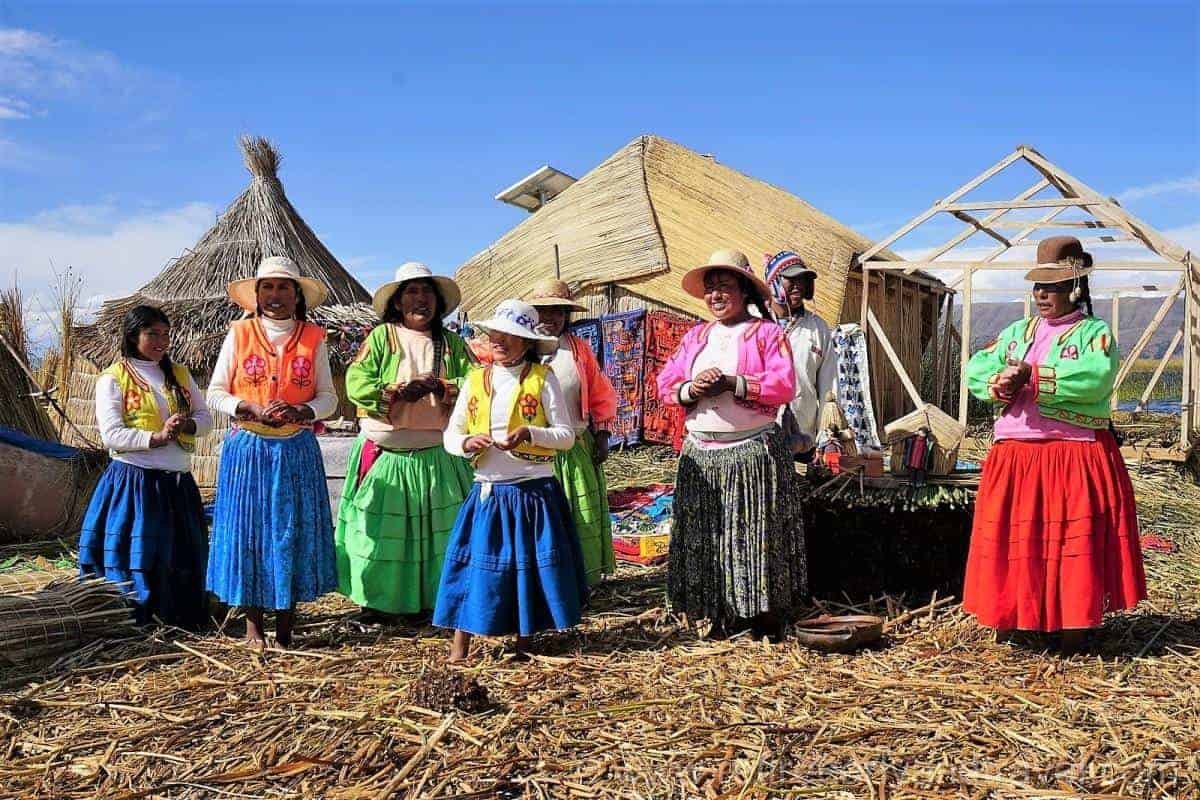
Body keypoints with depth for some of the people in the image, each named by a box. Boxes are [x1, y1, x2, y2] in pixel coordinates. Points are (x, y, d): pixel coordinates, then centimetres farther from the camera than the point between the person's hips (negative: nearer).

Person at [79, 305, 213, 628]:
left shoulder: (180, 375, 13)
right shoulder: (113, 379, -2)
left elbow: (205, 418, 11)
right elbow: (111, 435, -11)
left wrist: (186, 425, -11)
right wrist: (157, 437, -21)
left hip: (178, 482, 5)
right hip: (133, 481, -5)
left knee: (181, 557, 8)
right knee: (134, 558, -3)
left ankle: (180, 620, 19)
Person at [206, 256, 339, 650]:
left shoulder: (314, 339, 5)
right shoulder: (239, 334, 3)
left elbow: (329, 396, 5)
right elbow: (215, 392, 3)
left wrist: (303, 411, -16)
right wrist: (252, 409, -14)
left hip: (297, 450, 1)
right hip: (247, 449, 0)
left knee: (293, 532, 2)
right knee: (247, 531, 1)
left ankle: (285, 630, 13)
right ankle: (253, 626, 14)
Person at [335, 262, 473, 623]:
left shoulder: (452, 342, 11)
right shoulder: (381, 337, 3)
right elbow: (356, 383, -8)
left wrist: (442, 387, -16)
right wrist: (399, 390, -17)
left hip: (437, 455, 2)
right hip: (386, 454, -2)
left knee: (438, 526, 3)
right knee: (382, 524, -1)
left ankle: (430, 598, 15)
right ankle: (377, 600, 11)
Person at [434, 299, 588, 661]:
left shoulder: (543, 379, -2)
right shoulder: (476, 379, 8)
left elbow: (566, 436, -4)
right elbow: (450, 435, 10)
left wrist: (529, 434, -20)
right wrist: (466, 444, -12)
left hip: (533, 492, -2)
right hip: (487, 492, 2)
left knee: (529, 567, 5)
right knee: (475, 566, 0)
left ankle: (523, 644, 21)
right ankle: (459, 649, 7)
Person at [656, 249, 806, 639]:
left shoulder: (767, 332, 1)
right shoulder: (696, 336, 16)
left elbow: (784, 386, -10)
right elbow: (666, 383, 11)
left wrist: (732, 384, -17)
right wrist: (690, 390, -11)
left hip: (754, 451, -4)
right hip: (701, 454, 5)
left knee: (756, 534, -3)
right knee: (707, 535, 4)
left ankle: (766, 616, 6)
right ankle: (723, 617, 13)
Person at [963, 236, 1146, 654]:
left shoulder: (1095, 332, -2)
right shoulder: (1018, 331, 16)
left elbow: (1095, 378, -22)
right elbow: (975, 370, 8)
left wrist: (1031, 377, -19)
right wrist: (999, 383, -14)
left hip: (1076, 458, -5)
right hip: (1015, 456, 5)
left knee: (1075, 541, -1)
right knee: (1013, 539, 8)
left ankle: (1075, 626, 10)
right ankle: (1012, 619, 21)